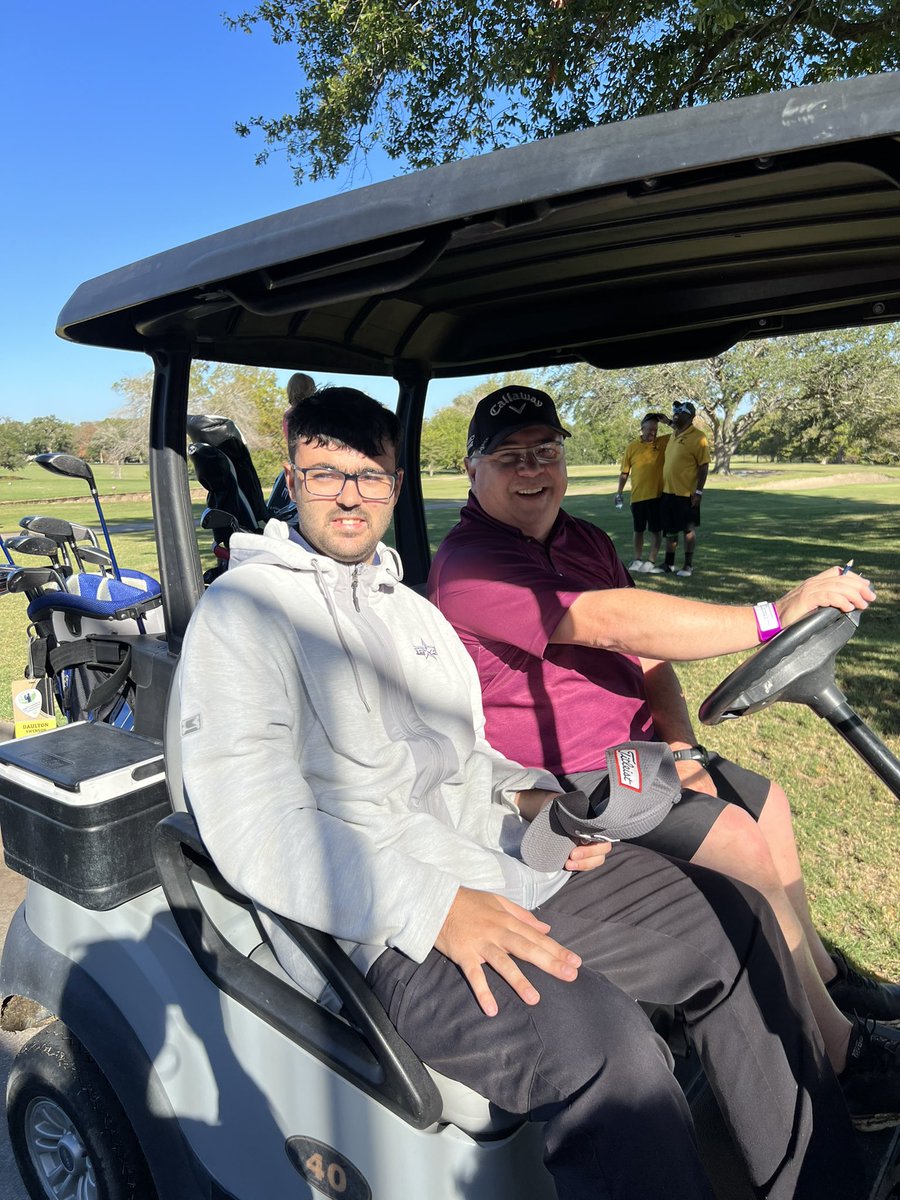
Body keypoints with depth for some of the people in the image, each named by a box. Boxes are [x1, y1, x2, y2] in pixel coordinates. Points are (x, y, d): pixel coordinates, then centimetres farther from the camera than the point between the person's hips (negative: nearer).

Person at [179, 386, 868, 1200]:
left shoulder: (411, 606, 19)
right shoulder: (242, 611, -6)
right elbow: (256, 828, -16)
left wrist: (528, 795, 2)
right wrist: (431, 909, -24)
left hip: (510, 867, 8)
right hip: (382, 932, -7)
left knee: (737, 922, 6)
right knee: (604, 1042, -32)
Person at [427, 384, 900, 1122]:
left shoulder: (583, 541, 10)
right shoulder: (470, 563, -20)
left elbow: (649, 653, 8)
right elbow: (610, 621, -33)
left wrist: (681, 744, -8)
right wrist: (773, 616, -34)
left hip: (633, 746, 9)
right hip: (561, 779, -9)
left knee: (768, 803, 14)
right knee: (740, 841, -17)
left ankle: (822, 973, 34)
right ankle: (839, 1052, 1)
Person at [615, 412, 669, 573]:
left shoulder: (663, 442, 3)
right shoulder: (632, 447, 1)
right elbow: (624, 472, 6)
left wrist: (668, 421, -7)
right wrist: (619, 493, 3)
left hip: (657, 495, 0)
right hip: (637, 496, 0)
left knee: (655, 530, 0)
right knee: (638, 530, 12)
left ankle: (650, 563, 3)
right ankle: (638, 560, 23)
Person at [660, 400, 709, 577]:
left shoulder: (697, 437, -12)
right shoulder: (673, 434, 11)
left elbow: (704, 466, -14)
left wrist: (699, 491, -18)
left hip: (686, 493, -7)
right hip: (667, 491, 7)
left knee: (688, 529, 4)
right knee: (669, 529, 13)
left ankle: (688, 565, 14)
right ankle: (669, 564, 24)